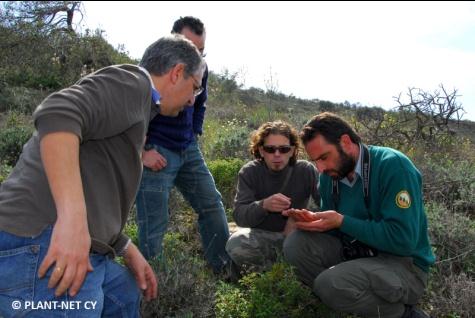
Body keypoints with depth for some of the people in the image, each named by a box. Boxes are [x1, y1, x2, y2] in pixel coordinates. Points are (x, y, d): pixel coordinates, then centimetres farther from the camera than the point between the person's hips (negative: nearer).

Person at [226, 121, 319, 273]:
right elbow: (238, 215, -18)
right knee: (235, 244, -32)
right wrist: (263, 205, -39)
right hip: (261, 236, 0)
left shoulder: (306, 170, -8)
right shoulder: (249, 172, -9)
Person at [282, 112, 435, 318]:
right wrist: (313, 220, -13)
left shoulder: (393, 166, -21)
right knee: (297, 244, -12)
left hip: (405, 264, -7)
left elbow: (403, 239, -27)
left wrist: (342, 222, -24)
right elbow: (335, 228, 9)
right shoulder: (329, 175, 1)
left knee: (330, 283, -30)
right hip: (357, 253, 7)